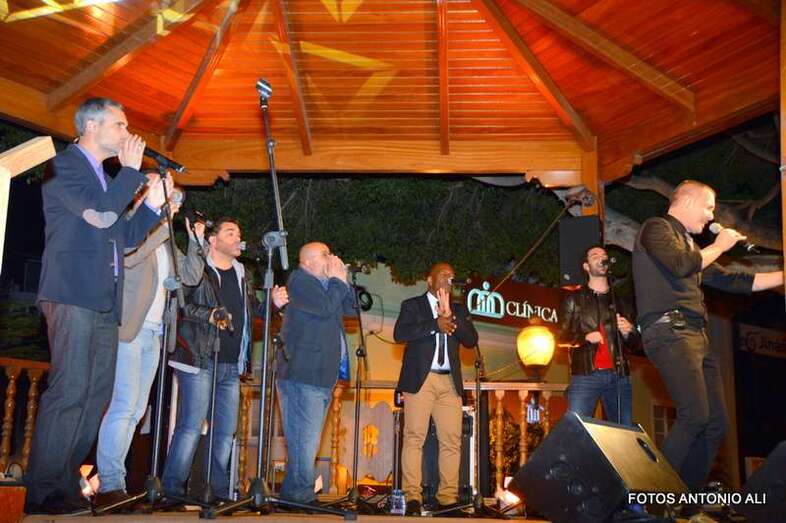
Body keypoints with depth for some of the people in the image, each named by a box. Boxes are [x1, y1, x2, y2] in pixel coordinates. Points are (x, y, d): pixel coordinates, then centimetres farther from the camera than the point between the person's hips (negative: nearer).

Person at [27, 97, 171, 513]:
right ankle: (43, 491, -6)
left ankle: (65, 481, 14)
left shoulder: (105, 178, 24)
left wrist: (152, 203, 12)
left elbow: (124, 237, 23)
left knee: (97, 393, 7)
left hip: (104, 301, 9)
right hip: (73, 295, -9)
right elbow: (101, 214, -18)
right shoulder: (65, 165, -2)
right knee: (69, 392, -12)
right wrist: (131, 169, -6)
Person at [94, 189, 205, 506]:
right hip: (128, 329, -8)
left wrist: (196, 241, 5)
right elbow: (129, 256, -22)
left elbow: (191, 277, 17)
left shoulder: (166, 242, 20)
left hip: (153, 334, 8)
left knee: (135, 411, 6)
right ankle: (110, 486, -10)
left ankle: (114, 480, 11)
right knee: (123, 407, -13)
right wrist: (164, 224, -17)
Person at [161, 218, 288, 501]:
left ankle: (218, 489, 18)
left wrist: (273, 304, 4)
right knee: (191, 426, -8)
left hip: (231, 365, 7)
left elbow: (253, 310, 22)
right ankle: (172, 488, 1)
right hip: (199, 360, -6)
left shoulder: (241, 274, 19)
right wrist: (209, 315, -23)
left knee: (226, 430, 8)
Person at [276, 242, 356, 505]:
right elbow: (325, 307, -21)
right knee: (305, 438, -8)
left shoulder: (325, 283, 20)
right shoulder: (300, 280, -7)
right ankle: (300, 493, -1)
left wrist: (342, 281, 7)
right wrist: (337, 280, -7)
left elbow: (349, 308, 16)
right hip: (302, 375, -10)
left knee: (308, 440, 14)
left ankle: (295, 490, 21)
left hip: (322, 375, 10)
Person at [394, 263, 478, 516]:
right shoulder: (412, 305, 10)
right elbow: (400, 333, -7)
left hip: (450, 382, 4)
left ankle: (448, 498, 3)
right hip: (420, 379, -3)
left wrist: (450, 317, -6)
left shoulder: (459, 310, 21)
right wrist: (435, 324, -9)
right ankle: (412, 496, -5)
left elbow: (471, 340, 6)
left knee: (452, 441, -2)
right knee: (414, 437, -8)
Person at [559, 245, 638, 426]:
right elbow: (562, 336, 6)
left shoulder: (620, 302, 21)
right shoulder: (574, 300, 12)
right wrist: (585, 337, -12)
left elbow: (634, 342, 21)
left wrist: (628, 332, -1)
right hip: (585, 375, -3)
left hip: (618, 375, 3)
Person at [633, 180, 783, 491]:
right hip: (670, 330, -9)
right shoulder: (657, 227, 1)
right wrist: (719, 246, 0)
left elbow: (732, 281, 28)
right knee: (695, 417, -20)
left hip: (697, 336, 9)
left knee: (716, 422, 5)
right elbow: (680, 265, -17)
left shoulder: (688, 243, 26)